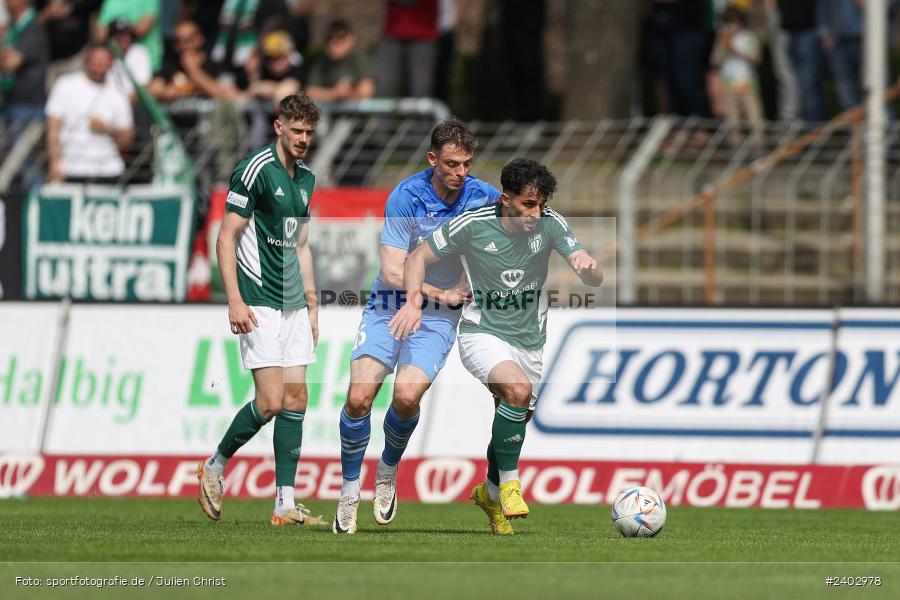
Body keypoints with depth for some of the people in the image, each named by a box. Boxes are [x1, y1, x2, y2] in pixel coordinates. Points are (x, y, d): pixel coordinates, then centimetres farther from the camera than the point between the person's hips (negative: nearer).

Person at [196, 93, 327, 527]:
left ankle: (285, 504, 4)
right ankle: (215, 467, 10)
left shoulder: (305, 178, 14)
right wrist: (235, 300, -19)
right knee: (270, 402, -13)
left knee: (296, 400, 2)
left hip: (293, 306, 8)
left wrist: (311, 305, 20)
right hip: (259, 304, -8)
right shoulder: (255, 170, -11)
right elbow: (226, 238, -12)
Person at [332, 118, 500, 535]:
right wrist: (442, 294, -18)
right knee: (359, 397, -17)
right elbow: (392, 273, -17)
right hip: (389, 308, -1)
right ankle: (349, 490, 2)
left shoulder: (483, 197, -8)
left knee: (406, 396, -22)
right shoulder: (406, 198, -15)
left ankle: (388, 472, 7)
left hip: (438, 318, 1)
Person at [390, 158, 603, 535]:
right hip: (482, 332, -4)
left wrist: (587, 266, -36)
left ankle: (491, 492, 41)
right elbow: (420, 257, -4)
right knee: (518, 390, -31)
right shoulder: (472, 225, -17)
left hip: (529, 339, 4)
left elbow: (595, 281, -12)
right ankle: (509, 481, -13)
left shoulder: (550, 224, -10)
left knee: (517, 420, 12)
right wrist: (413, 303, -19)